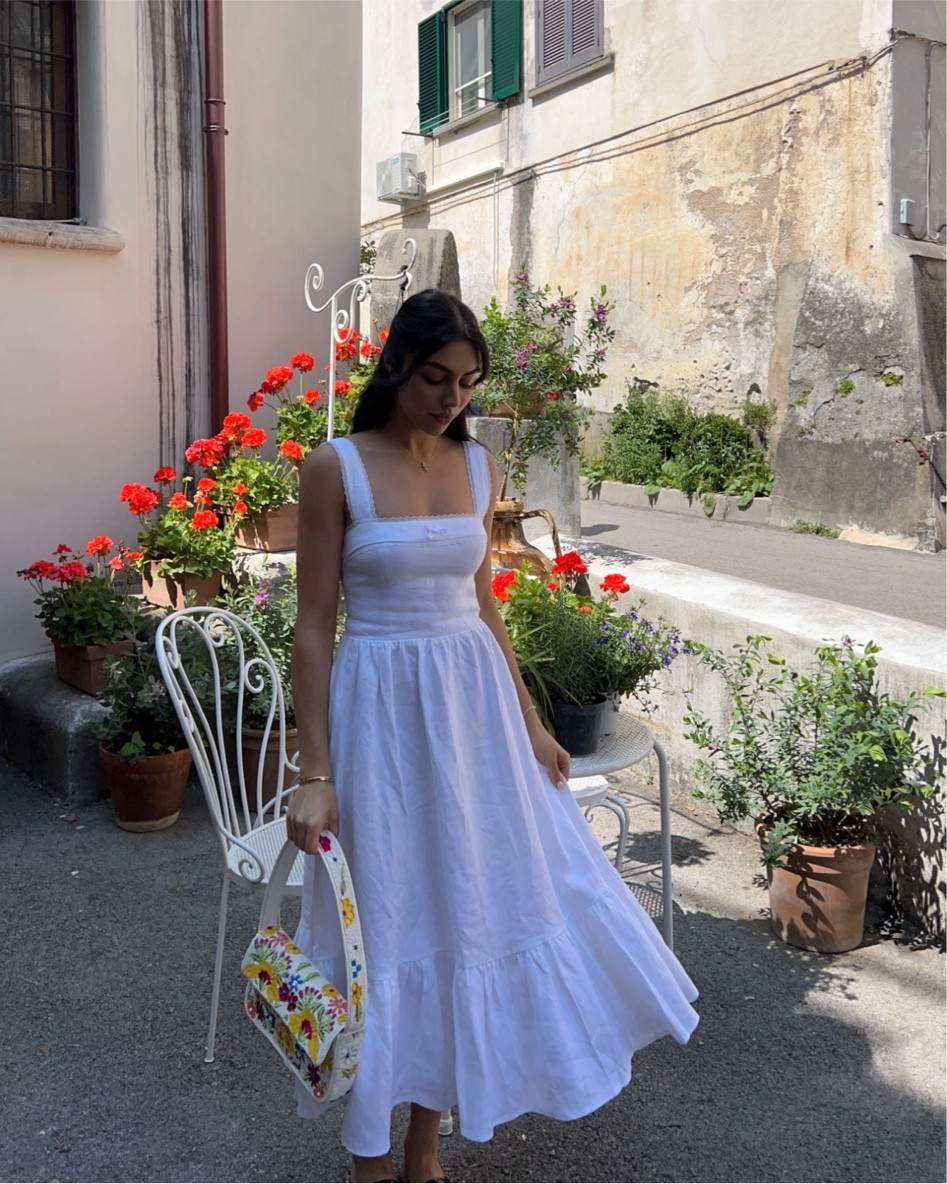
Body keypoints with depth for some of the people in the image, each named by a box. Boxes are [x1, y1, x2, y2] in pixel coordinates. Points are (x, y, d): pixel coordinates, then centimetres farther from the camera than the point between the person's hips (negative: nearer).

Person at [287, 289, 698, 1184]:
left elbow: (483, 607, 11)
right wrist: (314, 773, -13)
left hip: (474, 704, 5)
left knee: (476, 903, 12)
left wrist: (529, 726, 10)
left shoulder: (476, 464, 5)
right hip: (382, 709, -5)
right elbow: (313, 628, -10)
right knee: (387, 922, 6)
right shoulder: (336, 468, -10)